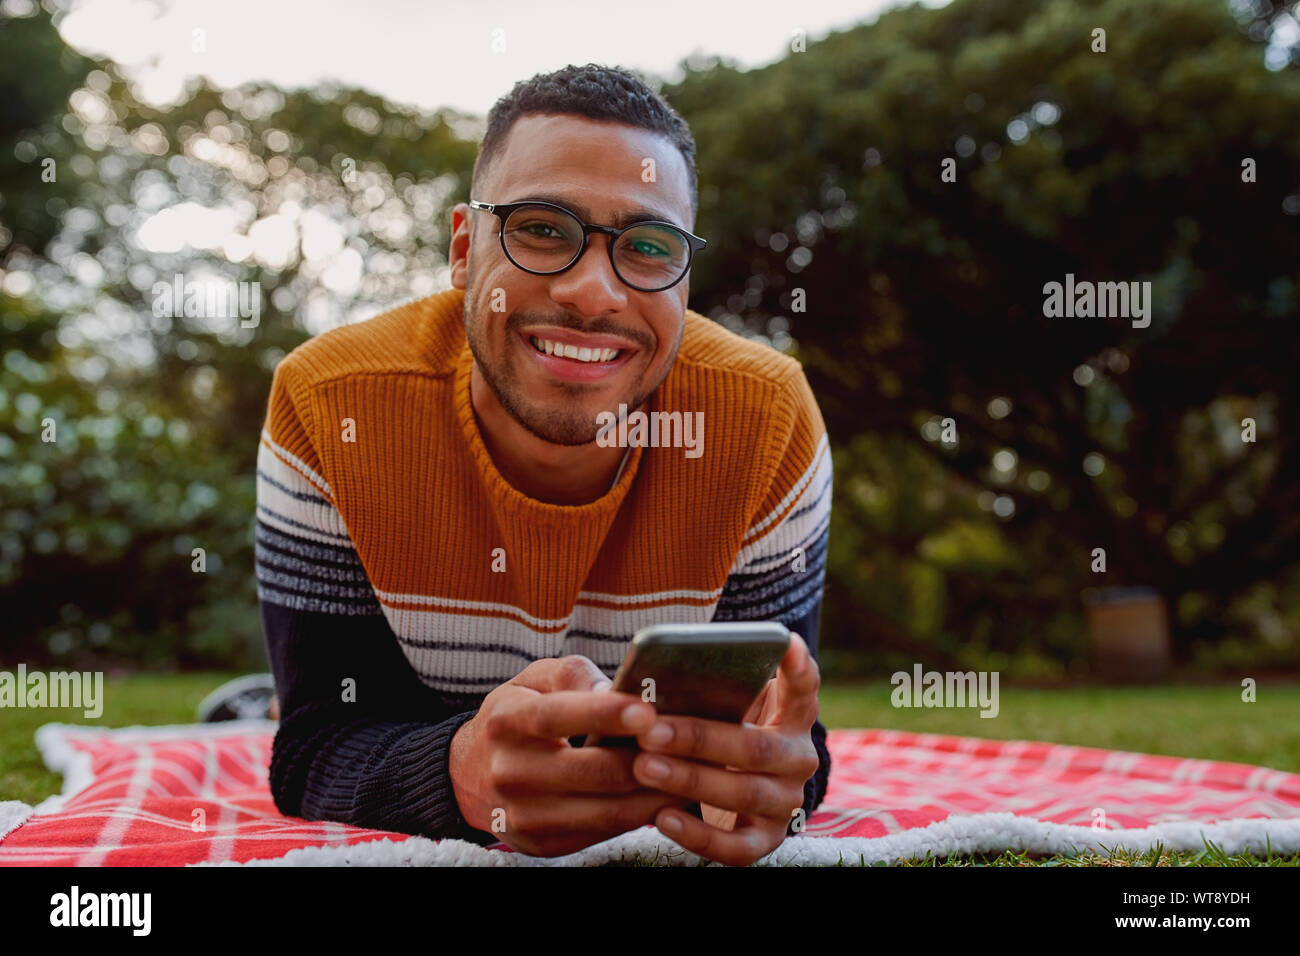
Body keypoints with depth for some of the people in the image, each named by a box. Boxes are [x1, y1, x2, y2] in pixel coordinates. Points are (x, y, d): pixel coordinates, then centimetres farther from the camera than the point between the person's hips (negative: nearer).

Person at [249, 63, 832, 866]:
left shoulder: (768, 421, -21)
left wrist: (771, 781, -43)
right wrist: (468, 772, -47)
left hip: (664, 840, 1)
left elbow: (784, 740, -18)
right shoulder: (329, 408, -23)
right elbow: (317, 753, -25)